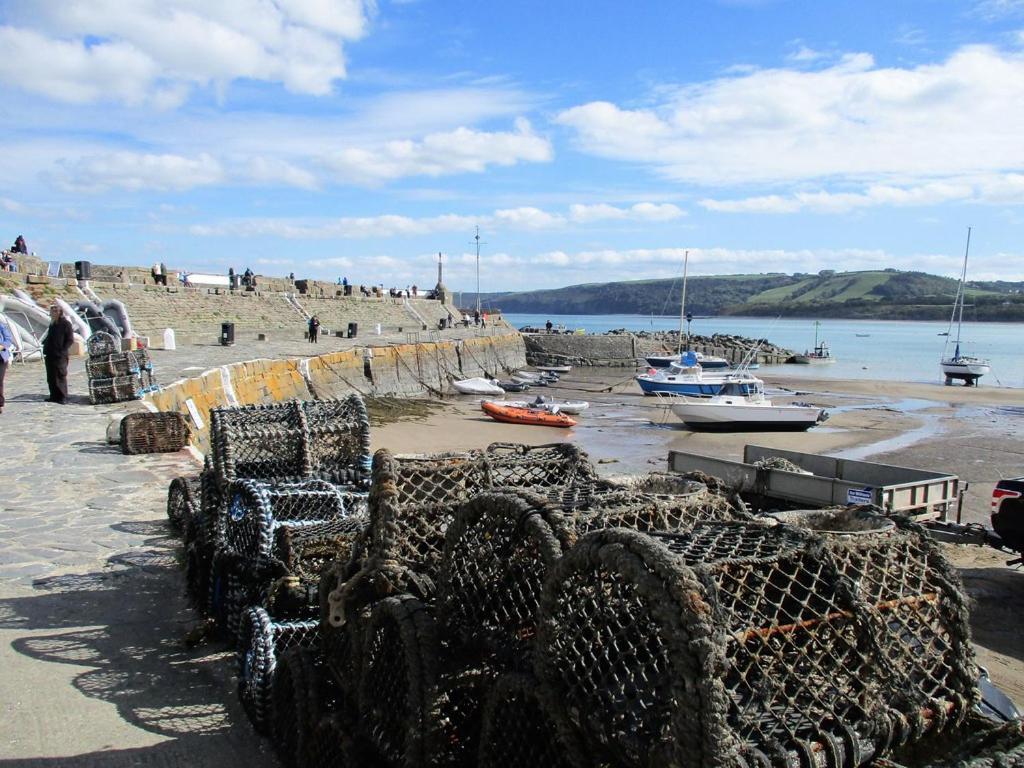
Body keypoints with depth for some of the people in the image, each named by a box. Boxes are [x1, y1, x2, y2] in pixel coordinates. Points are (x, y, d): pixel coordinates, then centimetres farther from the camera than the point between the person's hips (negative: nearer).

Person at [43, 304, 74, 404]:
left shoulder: (66, 324, -8)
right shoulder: (52, 324, 15)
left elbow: (70, 340, -11)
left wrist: (62, 350, -17)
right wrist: (44, 343, 10)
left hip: (60, 356, -8)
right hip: (50, 355, 8)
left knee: (60, 376, -4)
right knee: (51, 377, 10)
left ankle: (63, 397, 0)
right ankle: (54, 396, 17)